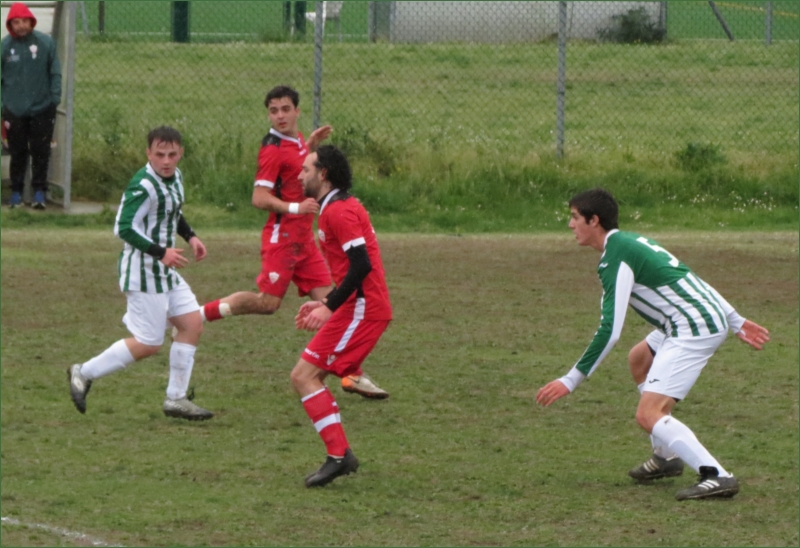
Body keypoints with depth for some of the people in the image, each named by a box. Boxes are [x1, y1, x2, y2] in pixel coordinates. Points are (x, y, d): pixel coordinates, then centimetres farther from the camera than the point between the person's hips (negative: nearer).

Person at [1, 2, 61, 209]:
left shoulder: (45, 42, -3)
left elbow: (55, 73, 1)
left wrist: (55, 97, -5)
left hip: (42, 109, -1)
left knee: (41, 153, 2)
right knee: (18, 154, 7)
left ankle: (39, 192, 10)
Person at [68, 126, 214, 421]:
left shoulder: (175, 176, 8)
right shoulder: (143, 186, -22)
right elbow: (125, 228, -25)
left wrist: (190, 236, 12)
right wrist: (161, 252, -30)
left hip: (166, 270, 9)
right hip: (144, 272, -9)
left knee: (192, 324, 6)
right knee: (148, 344, -6)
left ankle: (176, 399, 13)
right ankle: (84, 373, 8)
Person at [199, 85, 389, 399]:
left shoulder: (297, 141, 11)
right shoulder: (273, 150, -14)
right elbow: (260, 198, -19)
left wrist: (312, 144, 16)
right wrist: (295, 208, -29)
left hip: (303, 239, 8)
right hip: (282, 236, -8)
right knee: (268, 302, -11)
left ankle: (352, 375, 4)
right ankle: (199, 315, 3)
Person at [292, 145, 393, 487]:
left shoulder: (338, 211, -13)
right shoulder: (340, 208, 20)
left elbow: (361, 265, -22)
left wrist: (330, 308, -20)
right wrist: (324, 304, 20)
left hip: (361, 310, -10)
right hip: (361, 307, 10)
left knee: (304, 376, -12)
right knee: (306, 377, 12)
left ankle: (339, 455, -17)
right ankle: (340, 455, 9)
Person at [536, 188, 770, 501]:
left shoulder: (615, 259, -13)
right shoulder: (631, 243, 17)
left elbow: (610, 331, -20)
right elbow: (689, 280, 23)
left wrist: (572, 380, -17)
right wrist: (736, 322, 28)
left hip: (693, 331, -11)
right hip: (711, 319, 11)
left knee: (648, 415, -15)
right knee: (639, 359, 34)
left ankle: (717, 477, -28)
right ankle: (665, 457, 33)